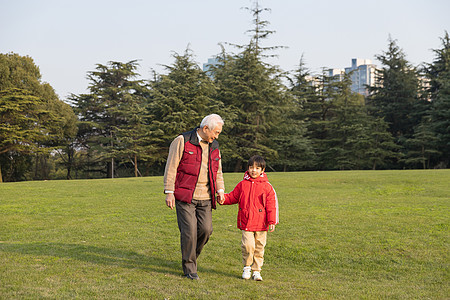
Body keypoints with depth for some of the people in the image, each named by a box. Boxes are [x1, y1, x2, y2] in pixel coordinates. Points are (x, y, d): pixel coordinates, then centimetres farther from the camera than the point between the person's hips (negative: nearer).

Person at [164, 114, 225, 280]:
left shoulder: (214, 146, 13)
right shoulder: (182, 141, -6)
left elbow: (218, 171, 21)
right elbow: (171, 168, -7)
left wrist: (220, 190, 6)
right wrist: (169, 192, -11)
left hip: (205, 197, 5)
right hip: (184, 196, -5)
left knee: (206, 229, -2)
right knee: (189, 231, -6)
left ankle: (191, 255, 25)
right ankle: (189, 268, 10)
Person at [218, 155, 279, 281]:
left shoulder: (267, 187, 1)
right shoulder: (242, 184, 7)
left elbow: (272, 205, 0)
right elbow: (233, 197, 15)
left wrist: (272, 222, -5)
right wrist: (224, 199, -5)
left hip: (261, 223, 0)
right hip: (246, 222, 0)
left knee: (259, 248, 7)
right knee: (248, 245, -12)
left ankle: (256, 270, 22)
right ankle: (247, 267, 11)